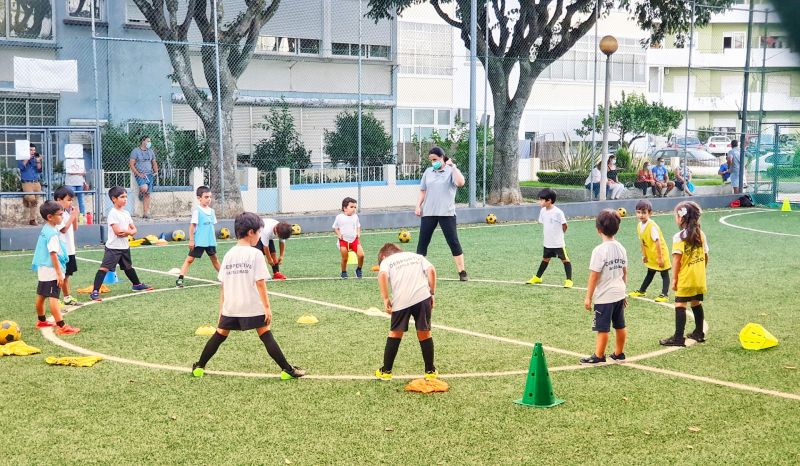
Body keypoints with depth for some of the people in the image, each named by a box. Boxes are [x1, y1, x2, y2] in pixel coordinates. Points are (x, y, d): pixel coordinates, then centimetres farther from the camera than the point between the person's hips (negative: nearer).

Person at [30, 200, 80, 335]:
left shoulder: (45, 230, 10)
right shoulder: (52, 233, -20)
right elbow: (53, 254, -24)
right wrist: (59, 273, -23)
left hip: (43, 269, 10)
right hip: (51, 270, -10)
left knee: (40, 296, 20)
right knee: (53, 298, -13)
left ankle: (41, 321, 36)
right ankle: (61, 326, -15)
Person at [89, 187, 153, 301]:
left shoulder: (126, 213, 10)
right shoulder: (113, 213, -15)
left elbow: (134, 229, 12)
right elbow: (117, 231, -23)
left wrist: (129, 232, -11)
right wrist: (129, 231, -8)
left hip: (124, 247, 8)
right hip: (113, 247, -8)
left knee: (129, 267, 26)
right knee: (104, 268, -15)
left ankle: (137, 285, 43)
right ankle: (95, 291, -18)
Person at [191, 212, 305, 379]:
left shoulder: (229, 254, 6)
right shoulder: (255, 254, -9)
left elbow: (223, 284, 8)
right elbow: (260, 283, -13)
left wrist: (222, 308, 15)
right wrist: (267, 307, -9)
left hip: (230, 307, 5)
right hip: (252, 307, -4)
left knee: (219, 335, 17)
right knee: (266, 335, 0)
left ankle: (199, 367, 24)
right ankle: (287, 370, 2)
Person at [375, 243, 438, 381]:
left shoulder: (386, 261, 16)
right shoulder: (417, 256, 24)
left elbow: (382, 275, -6)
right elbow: (431, 271, 7)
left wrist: (386, 299, -5)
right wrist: (432, 293, 10)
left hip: (401, 300, -1)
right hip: (423, 296, 1)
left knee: (395, 333, 16)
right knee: (424, 333, 14)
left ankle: (386, 371, 22)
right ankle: (430, 371, 21)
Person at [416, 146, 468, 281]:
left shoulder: (451, 171, -2)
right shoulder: (428, 172, 11)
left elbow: (460, 183, -21)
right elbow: (423, 191, 17)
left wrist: (453, 166, -18)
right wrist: (418, 206, 8)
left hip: (446, 213, -4)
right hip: (428, 213, 4)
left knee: (453, 242, -4)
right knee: (422, 241, 4)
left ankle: (462, 272, 2)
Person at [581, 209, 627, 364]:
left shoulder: (599, 250, -18)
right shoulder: (621, 248, 3)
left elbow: (594, 276, -17)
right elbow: (625, 272, 11)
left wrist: (588, 297, -10)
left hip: (604, 296, -7)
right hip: (619, 294, 7)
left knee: (602, 328, 3)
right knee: (620, 326, 15)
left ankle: (599, 356, 14)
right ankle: (619, 354, 27)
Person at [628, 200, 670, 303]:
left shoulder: (652, 226, -27)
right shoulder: (639, 226, -2)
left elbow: (657, 241, -26)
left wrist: (659, 257, -23)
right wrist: (644, 255, 12)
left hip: (661, 254, -8)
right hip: (651, 256, 8)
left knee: (664, 274, 1)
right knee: (650, 273, 23)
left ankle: (665, 294, 5)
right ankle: (641, 291, 34)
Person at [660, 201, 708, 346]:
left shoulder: (679, 237, -13)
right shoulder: (701, 234, 5)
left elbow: (677, 259, -16)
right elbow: (705, 256, 10)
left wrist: (674, 278, -10)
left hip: (685, 280, -7)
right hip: (699, 279, 7)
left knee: (680, 305, -4)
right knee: (697, 304, 17)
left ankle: (678, 337, -6)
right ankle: (699, 333, 27)